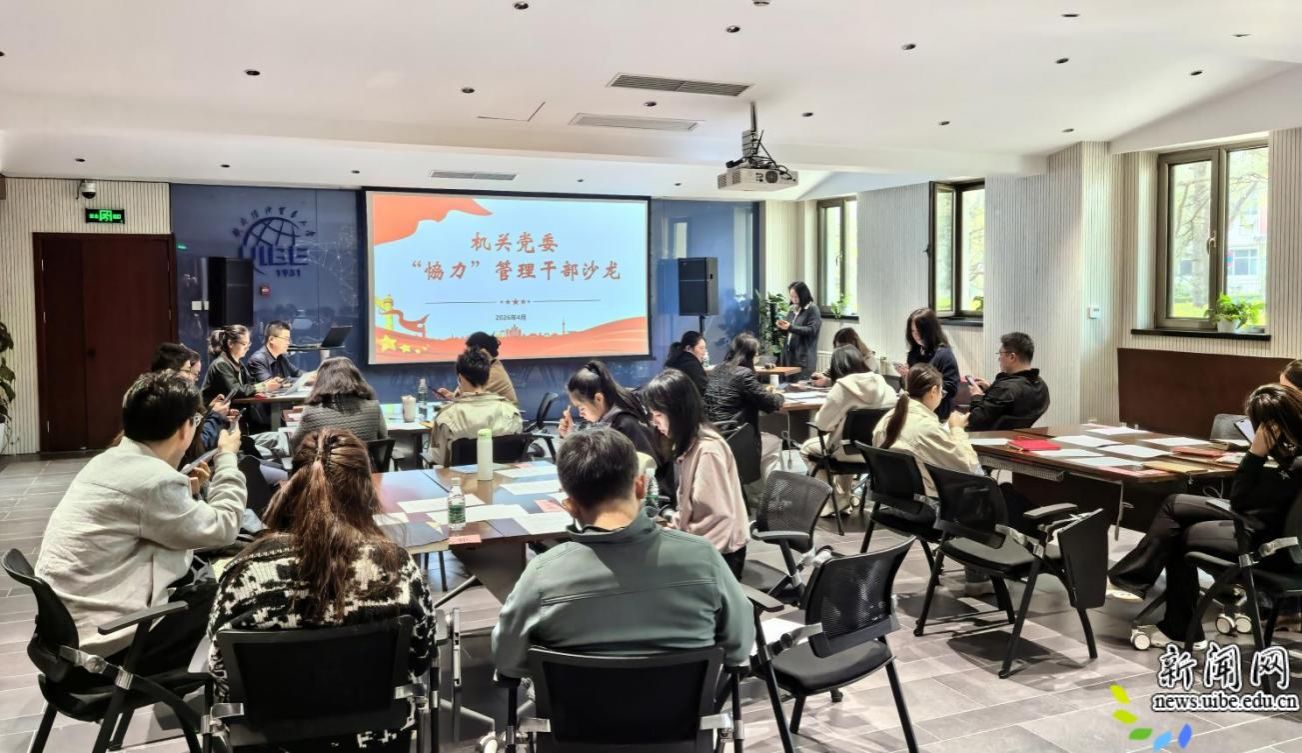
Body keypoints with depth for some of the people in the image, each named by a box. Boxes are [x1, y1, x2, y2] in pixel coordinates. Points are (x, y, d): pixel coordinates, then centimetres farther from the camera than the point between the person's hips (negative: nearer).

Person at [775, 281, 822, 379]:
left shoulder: (813, 309, -4)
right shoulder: (792, 309, 15)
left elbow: (811, 330, -15)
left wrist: (791, 327, -22)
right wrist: (781, 326, -1)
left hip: (804, 358, -7)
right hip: (789, 355, 7)